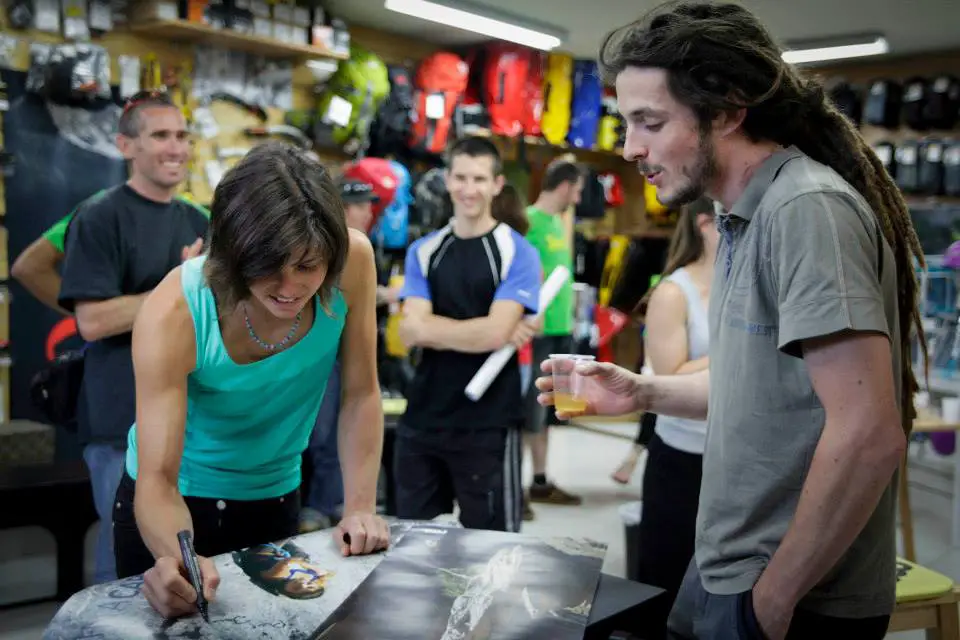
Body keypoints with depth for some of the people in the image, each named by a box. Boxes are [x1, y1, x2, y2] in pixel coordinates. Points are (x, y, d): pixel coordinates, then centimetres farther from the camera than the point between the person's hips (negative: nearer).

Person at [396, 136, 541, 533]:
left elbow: (495, 333, -17)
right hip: (422, 418, 4)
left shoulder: (517, 252, -5)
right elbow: (410, 332, -5)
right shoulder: (423, 251, 7)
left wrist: (432, 326, -6)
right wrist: (479, 330, -12)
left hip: (489, 425, -4)